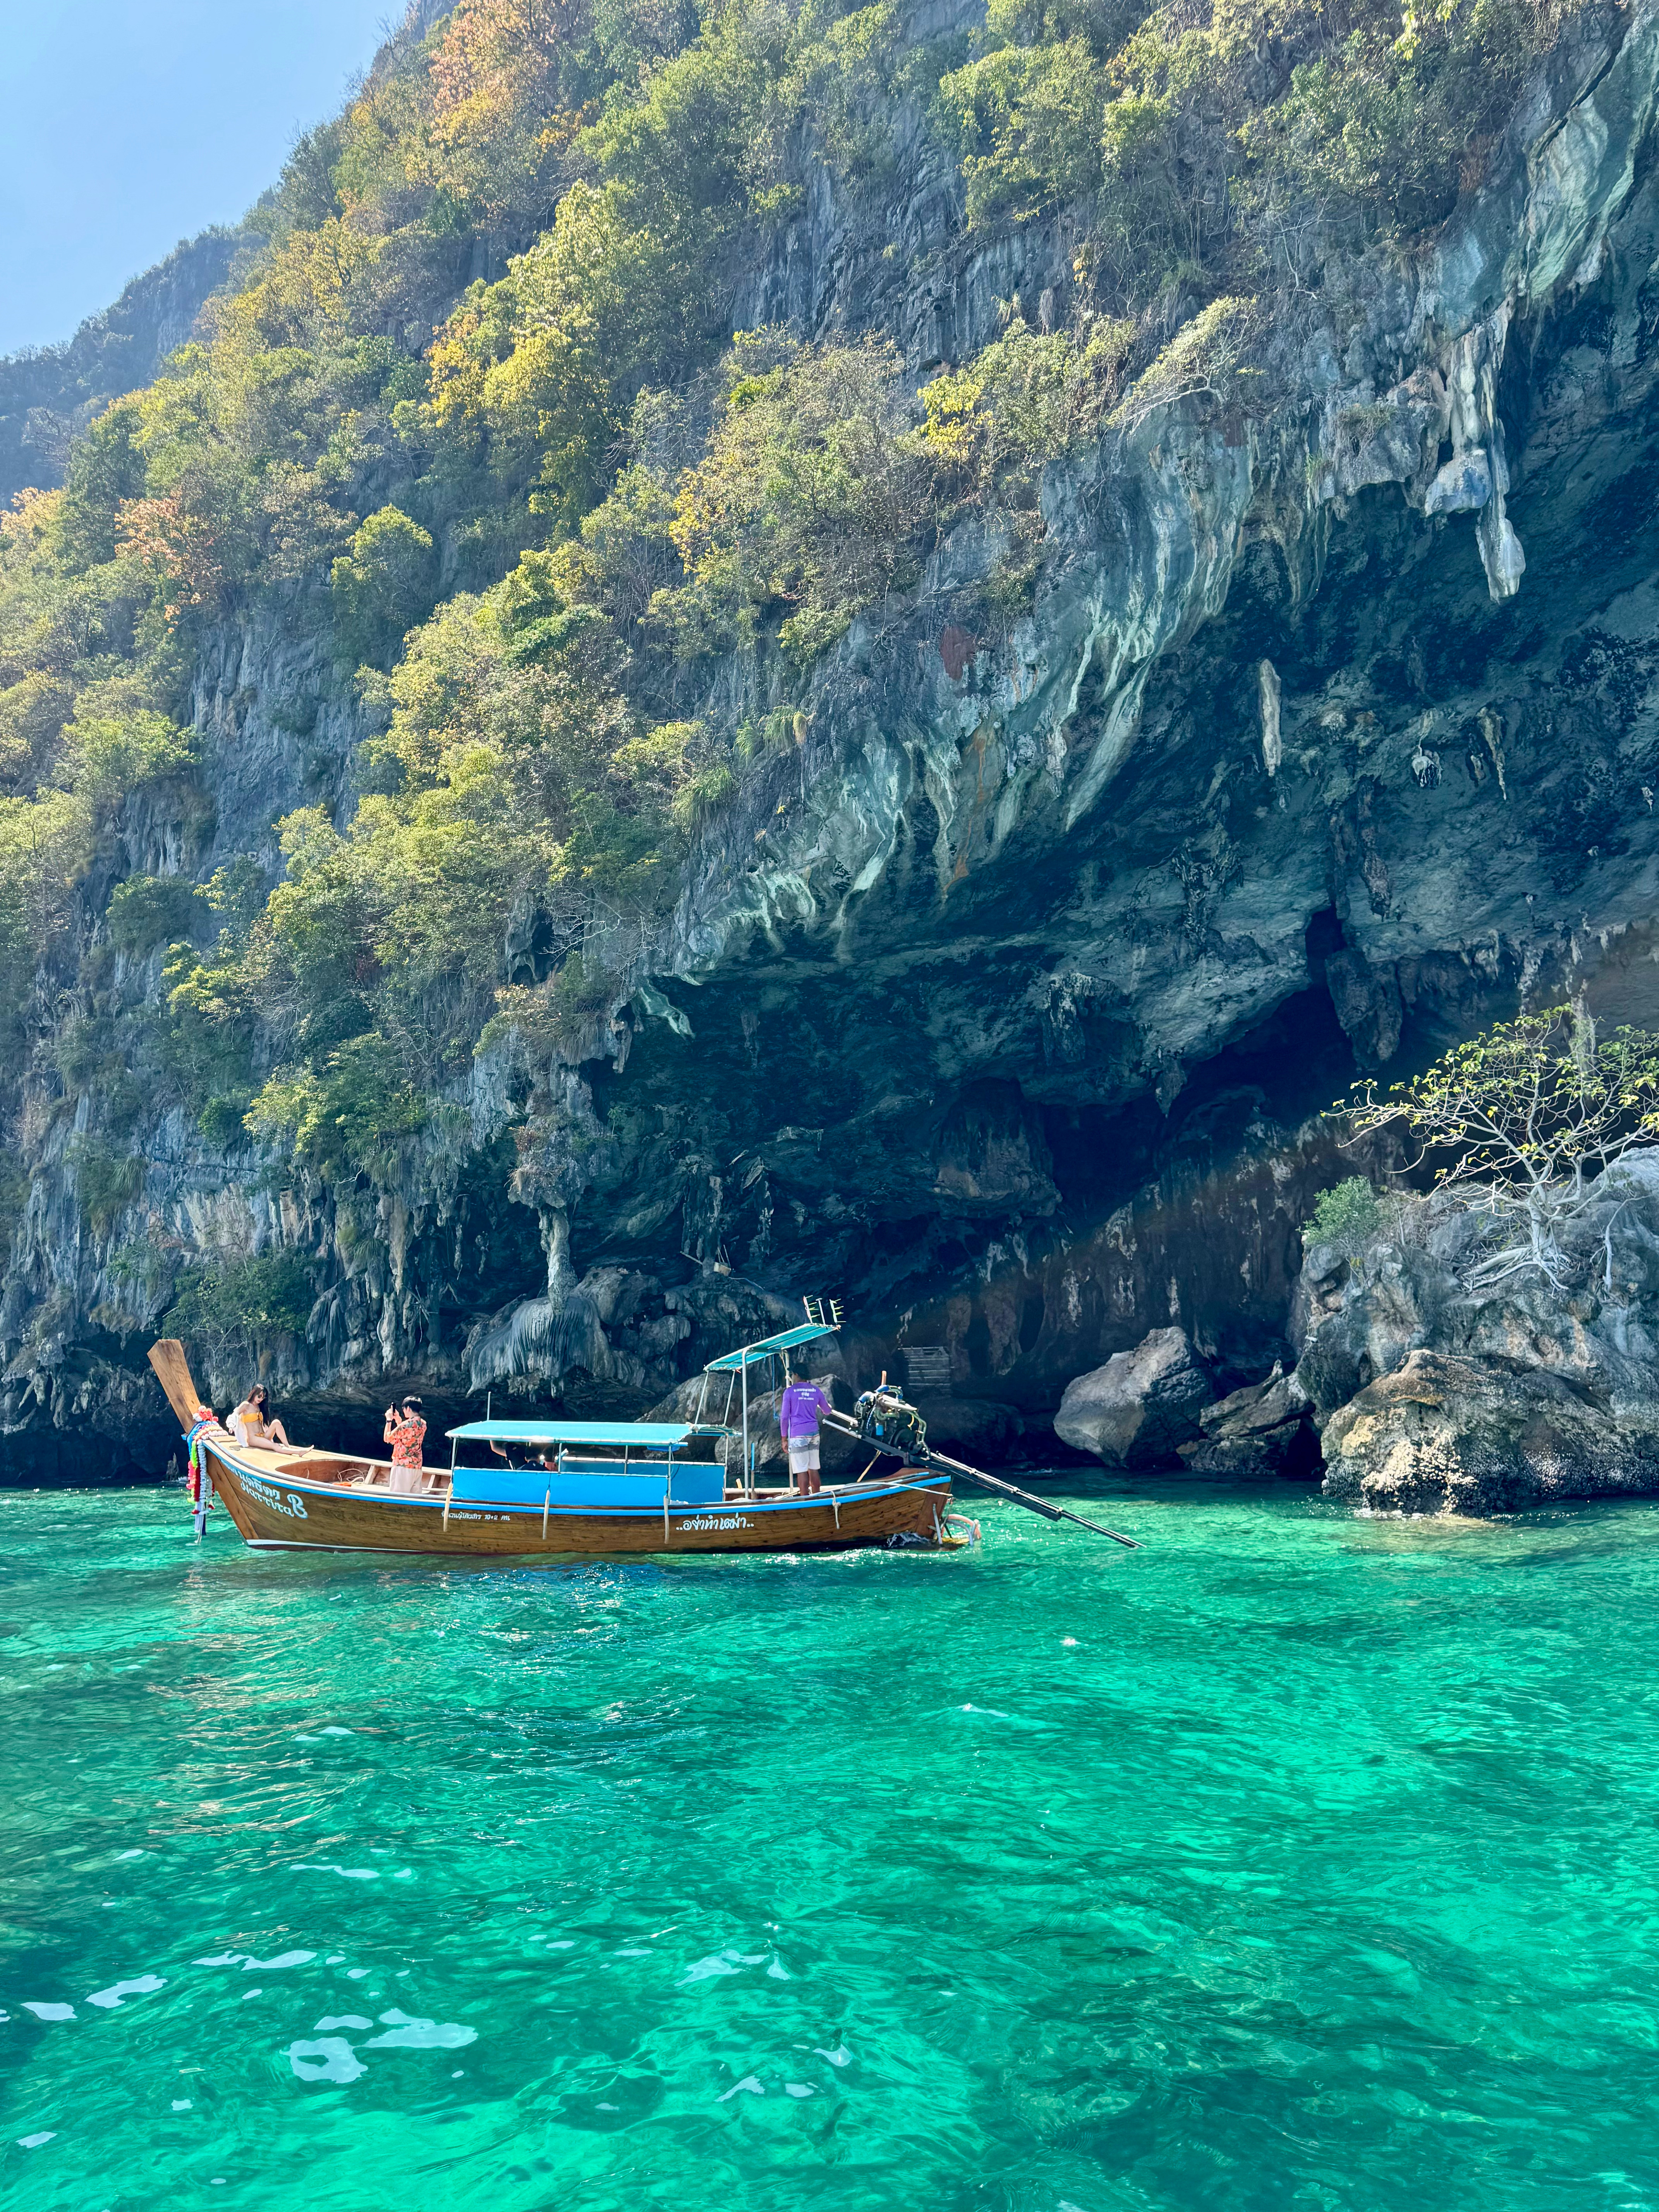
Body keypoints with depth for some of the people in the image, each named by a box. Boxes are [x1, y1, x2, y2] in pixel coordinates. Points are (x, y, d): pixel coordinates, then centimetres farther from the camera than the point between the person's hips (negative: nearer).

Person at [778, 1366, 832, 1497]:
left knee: (802, 1470, -4)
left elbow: (784, 1417, -4)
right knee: (814, 1469, 10)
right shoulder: (816, 1390, 9)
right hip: (814, 1433, 4)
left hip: (798, 1435, -4)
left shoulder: (790, 1392, -2)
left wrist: (784, 1439, 1)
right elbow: (827, 1411, 20)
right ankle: (816, 1497, 14)